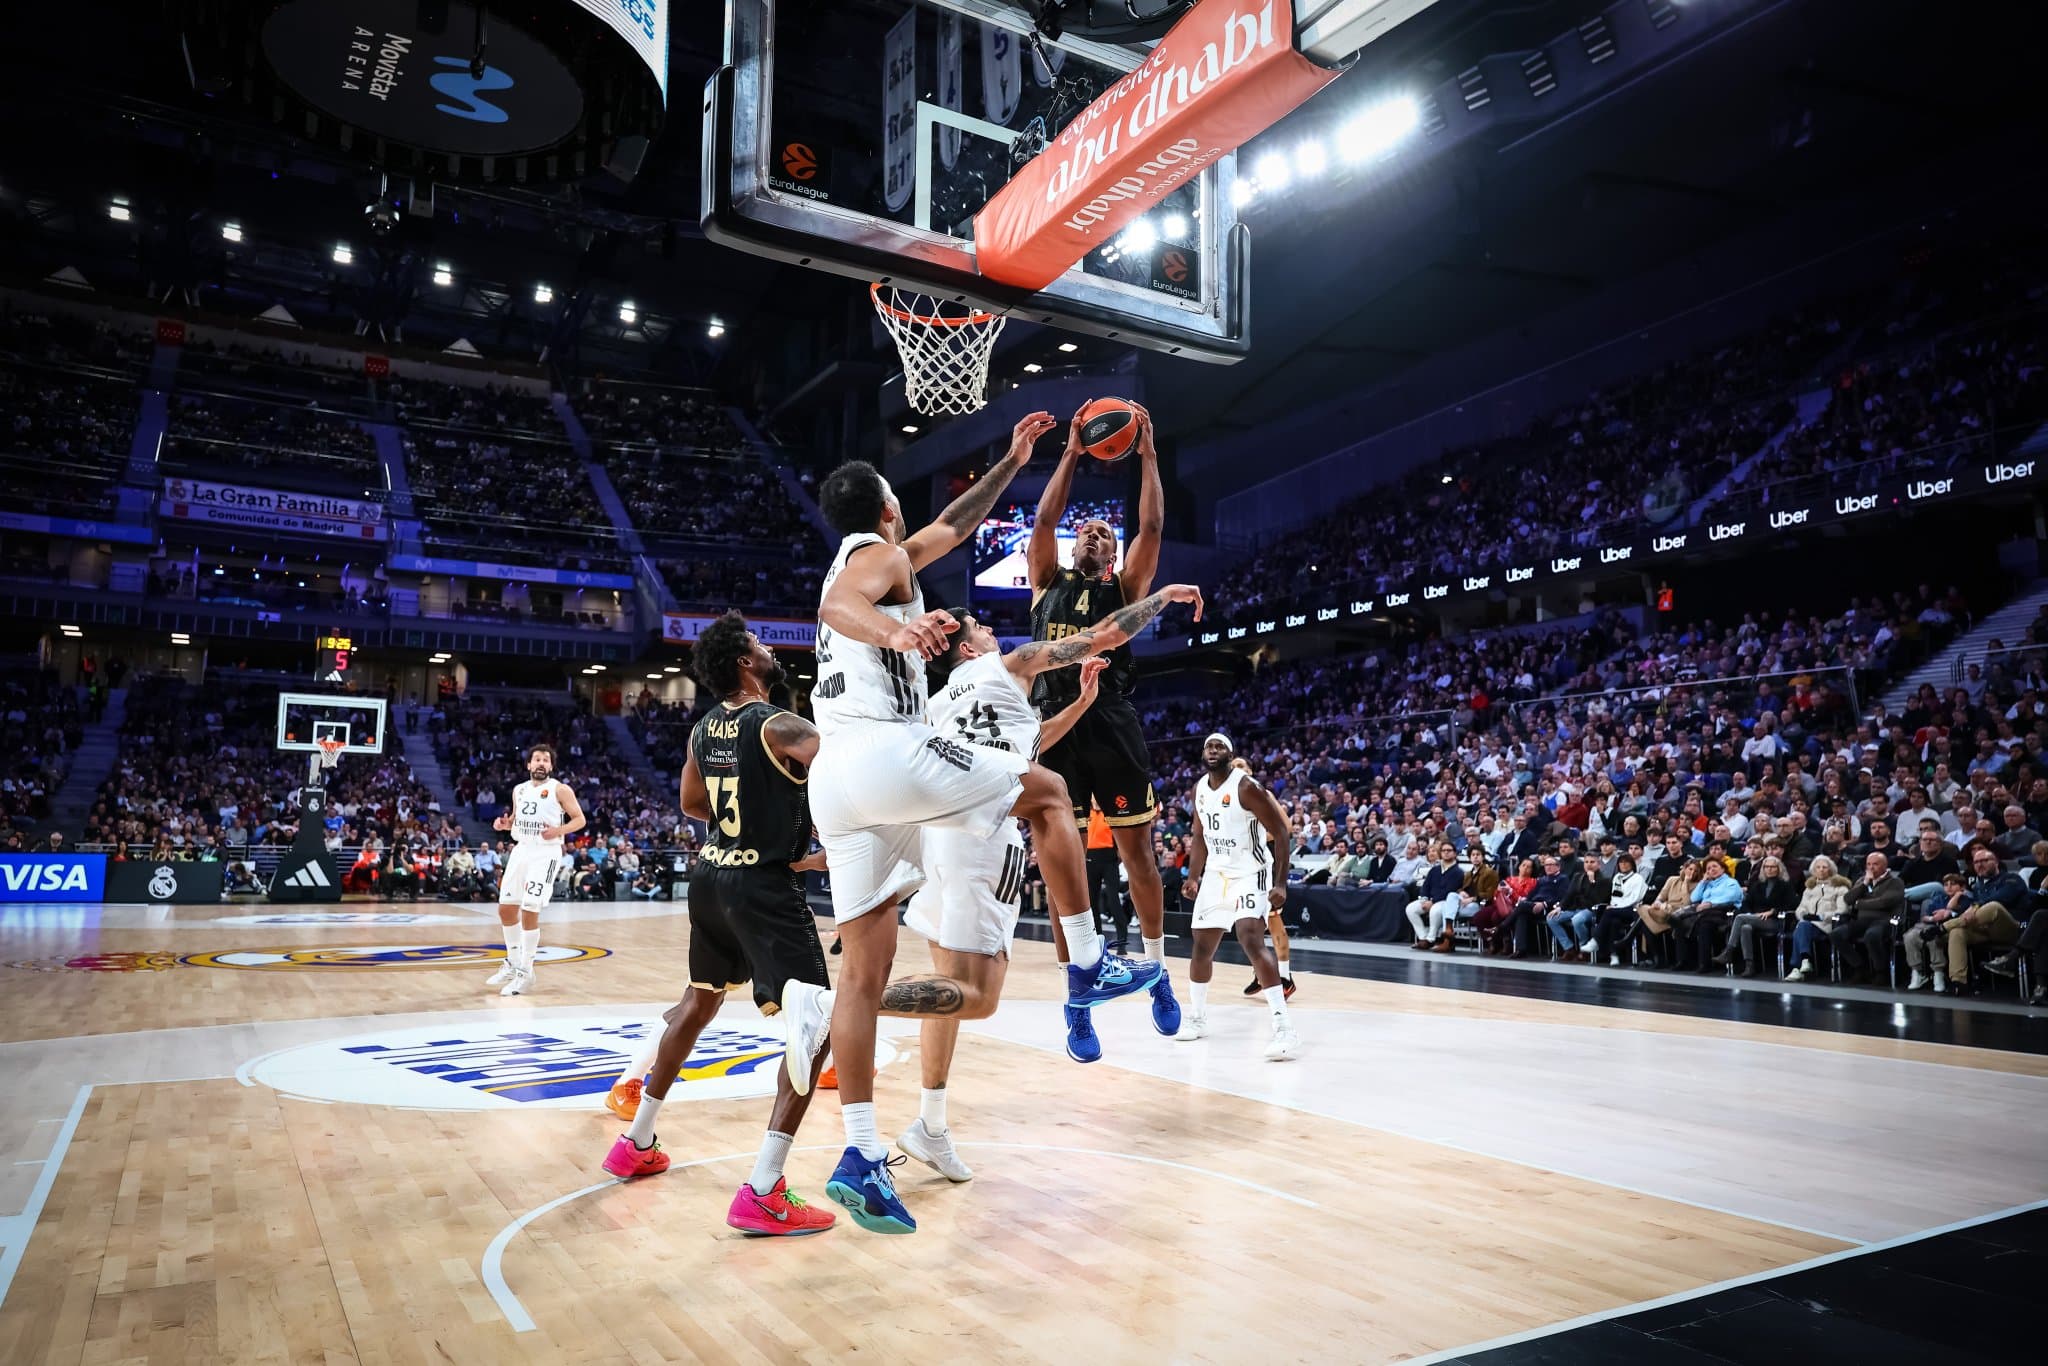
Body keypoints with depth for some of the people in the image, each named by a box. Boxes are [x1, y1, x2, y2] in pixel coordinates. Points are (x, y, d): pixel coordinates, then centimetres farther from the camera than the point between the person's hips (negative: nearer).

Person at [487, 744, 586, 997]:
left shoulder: (560, 790, -6)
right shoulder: (519, 790, 11)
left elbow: (579, 819, -6)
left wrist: (559, 830, -23)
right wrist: (504, 824, 1)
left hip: (545, 854, -7)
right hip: (521, 851, 7)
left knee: (529, 912, -10)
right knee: (506, 908, 9)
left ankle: (525, 973, 1)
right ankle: (513, 964, 27)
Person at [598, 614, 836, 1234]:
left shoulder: (703, 730, 8)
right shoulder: (779, 726, -16)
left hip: (710, 875, 9)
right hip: (764, 885, -8)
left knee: (699, 1003, 28)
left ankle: (636, 1142, 40)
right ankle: (762, 1193, -12)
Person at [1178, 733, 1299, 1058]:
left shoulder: (1246, 786, -17)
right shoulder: (1199, 788, 5)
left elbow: (1280, 831, -17)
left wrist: (1280, 883, -22)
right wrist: (1194, 877, 7)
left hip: (1250, 873, -7)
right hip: (1216, 873, 7)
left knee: (1252, 940, -24)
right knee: (1201, 946, 12)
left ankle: (1284, 1028, -24)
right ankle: (1197, 1018, 31)